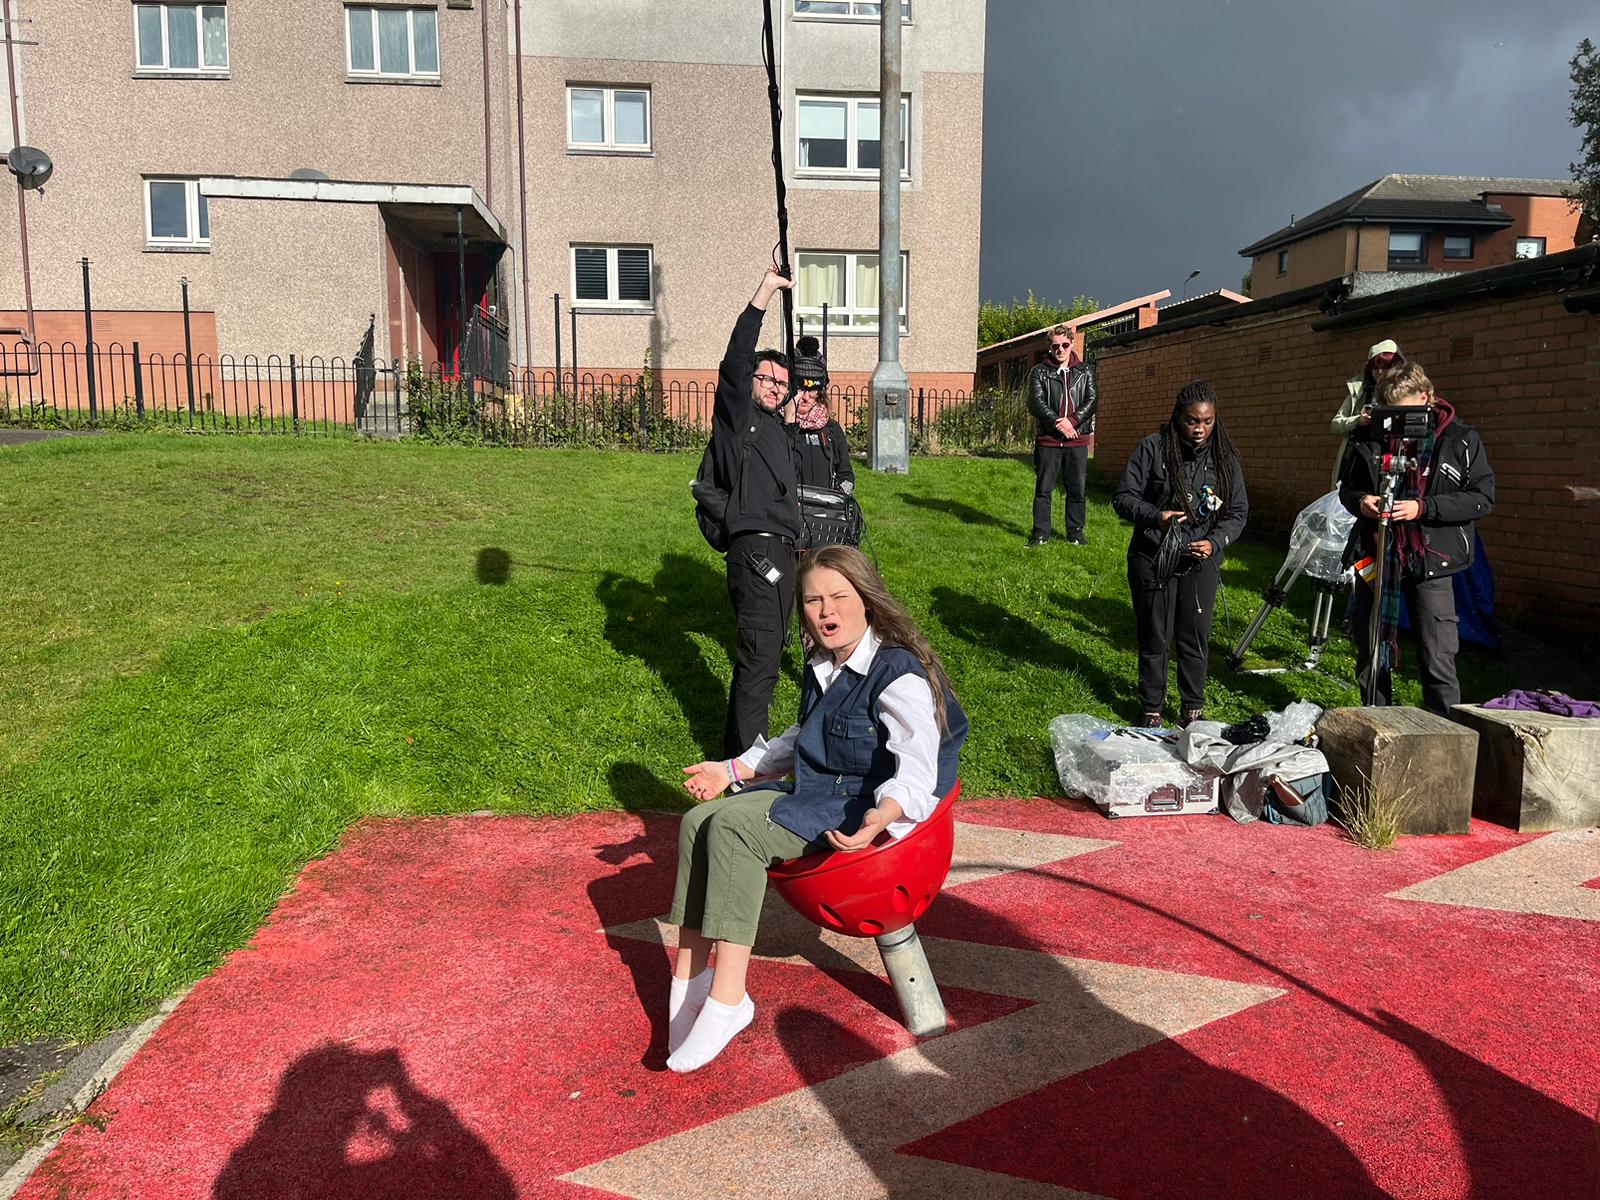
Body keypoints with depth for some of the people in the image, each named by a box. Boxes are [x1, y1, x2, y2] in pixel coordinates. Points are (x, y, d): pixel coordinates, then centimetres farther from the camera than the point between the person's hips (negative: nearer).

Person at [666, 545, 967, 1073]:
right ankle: (689, 979, -5)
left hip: (862, 811, -9)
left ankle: (727, 1001, -22)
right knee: (699, 821, -6)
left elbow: (919, 766, -28)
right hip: (816, 798, 9)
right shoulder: (821, 668, 11)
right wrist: (733, 770, 19)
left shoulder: (898, 674, -17)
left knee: (732, 827, -26)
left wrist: (882, 817, -48)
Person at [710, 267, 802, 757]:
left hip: (783, 552, 9)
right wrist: (763, 295, -21)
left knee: (768, 653, 15)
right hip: (756, 549, -9)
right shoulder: (738, 416, -1)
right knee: (759, 656, -13)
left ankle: (740, 744, 26)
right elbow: (734, 363, -17)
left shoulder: (775, 427, 23)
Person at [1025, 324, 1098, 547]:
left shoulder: (1086, 371, 11)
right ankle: (1040, 533, 9)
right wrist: (1058, 423, -16)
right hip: (1048, 440, -1)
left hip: (1078, 440, 1)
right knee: (1043, 489, 1)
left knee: (1078, 490, 4)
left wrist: (1072, 421, -13)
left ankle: (1076, 532, 15)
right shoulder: (1039, 373, 6)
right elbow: (1036, 403, -5)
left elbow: (1092, 401, 2)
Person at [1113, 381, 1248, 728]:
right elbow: (1123, 497, -7)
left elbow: (1238, 511, 6)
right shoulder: (1153, 448, -8)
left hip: (1200, 563, 2)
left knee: (1195, 639, 10)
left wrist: (1215, 542, -12)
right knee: (1155, 639, 7)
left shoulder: (1225, 457, 1)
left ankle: (1193, 708, 27)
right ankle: (1152, 710, 23)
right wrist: (1154, 516, -26)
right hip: (1152, 561, -2)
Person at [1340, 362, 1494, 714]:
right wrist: (1360, 501, -8)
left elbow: (1483, 498, -5)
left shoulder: (1461, 440, -3)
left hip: (1430, 562, -3)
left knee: (1437, 660, -4)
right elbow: (1346, 487, 16)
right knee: (1371, 653, 13)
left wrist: (1424, 507, -18)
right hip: (1375, 556, 4)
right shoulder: (1369, 437, 6)